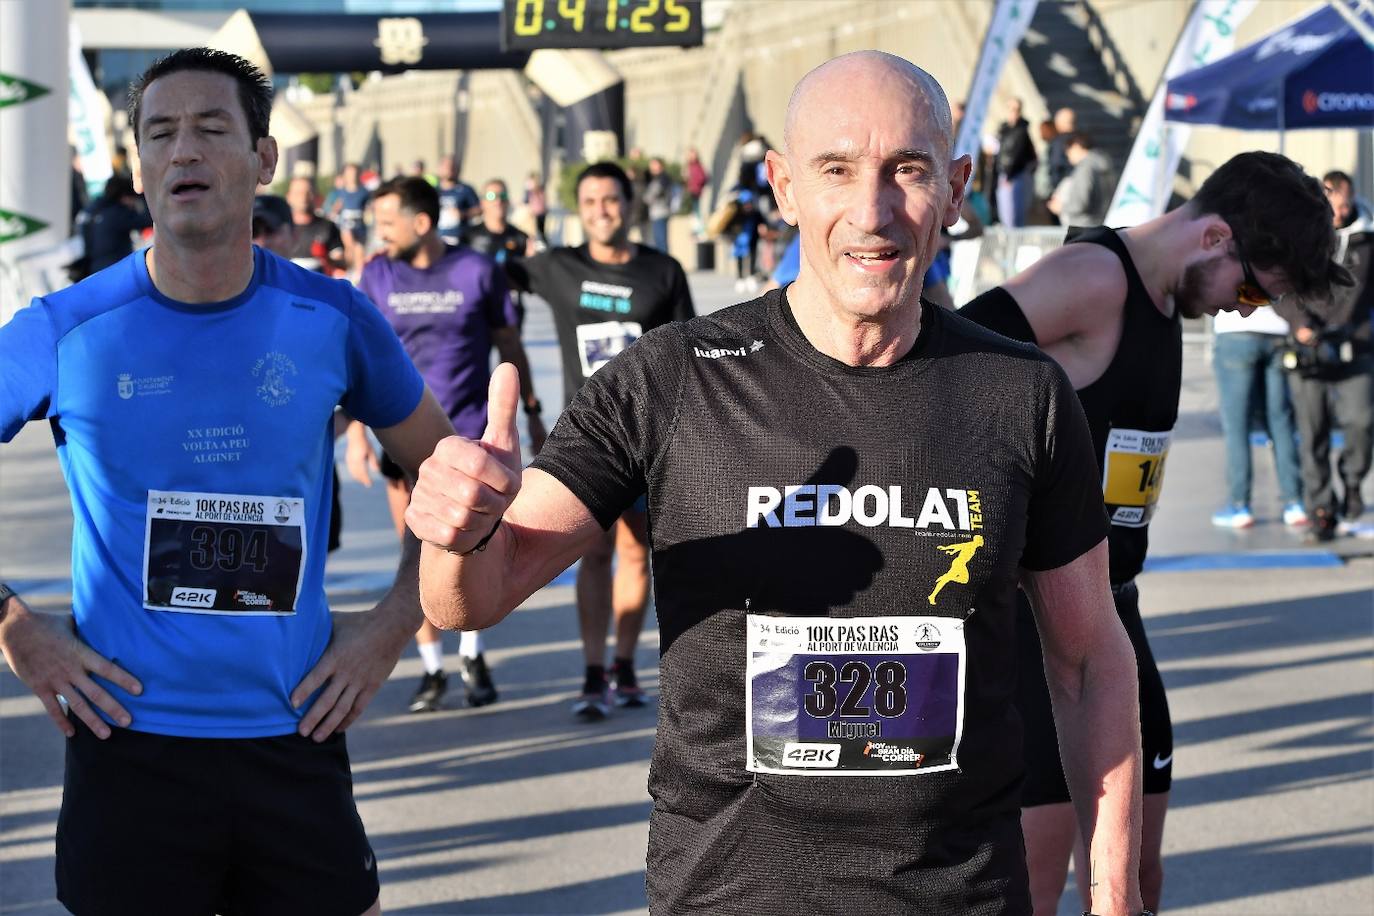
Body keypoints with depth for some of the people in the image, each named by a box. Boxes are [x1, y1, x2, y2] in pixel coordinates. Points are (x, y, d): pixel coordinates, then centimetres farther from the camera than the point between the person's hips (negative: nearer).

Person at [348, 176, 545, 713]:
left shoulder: (478, 271, -2)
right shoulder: (377, 278, 2)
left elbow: (509, 347, 7)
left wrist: (531, 413, 9)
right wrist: (356, 435, -5)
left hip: (470, 435, -2)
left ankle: (472, 657, 20)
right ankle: (431, 669, 15)